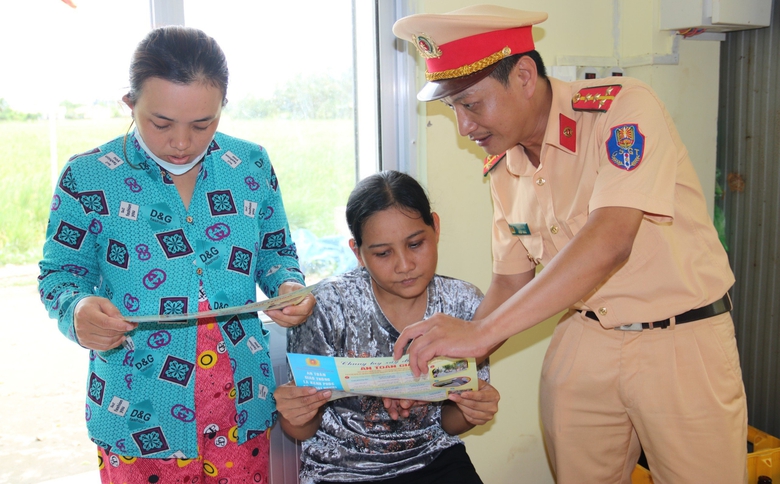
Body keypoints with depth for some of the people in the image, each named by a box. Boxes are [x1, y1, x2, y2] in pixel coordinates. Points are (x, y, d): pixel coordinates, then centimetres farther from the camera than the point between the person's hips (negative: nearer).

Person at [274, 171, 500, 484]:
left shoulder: (465, 305, -7)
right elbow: (301, 431, -6)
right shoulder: (327, 308, -15)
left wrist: (470, 412, -19)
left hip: (435, 459, 0)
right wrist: (295, 417, -29)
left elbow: (448, 423, 3)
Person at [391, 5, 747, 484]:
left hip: (681, 342, -5)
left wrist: (480, 332, -33)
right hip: (583, 342, 5)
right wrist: (441, 361, -4)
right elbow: (512, 283, 9)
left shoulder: (624, 107, -19)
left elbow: (608, 244, -32)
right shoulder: (503, 170, 2)